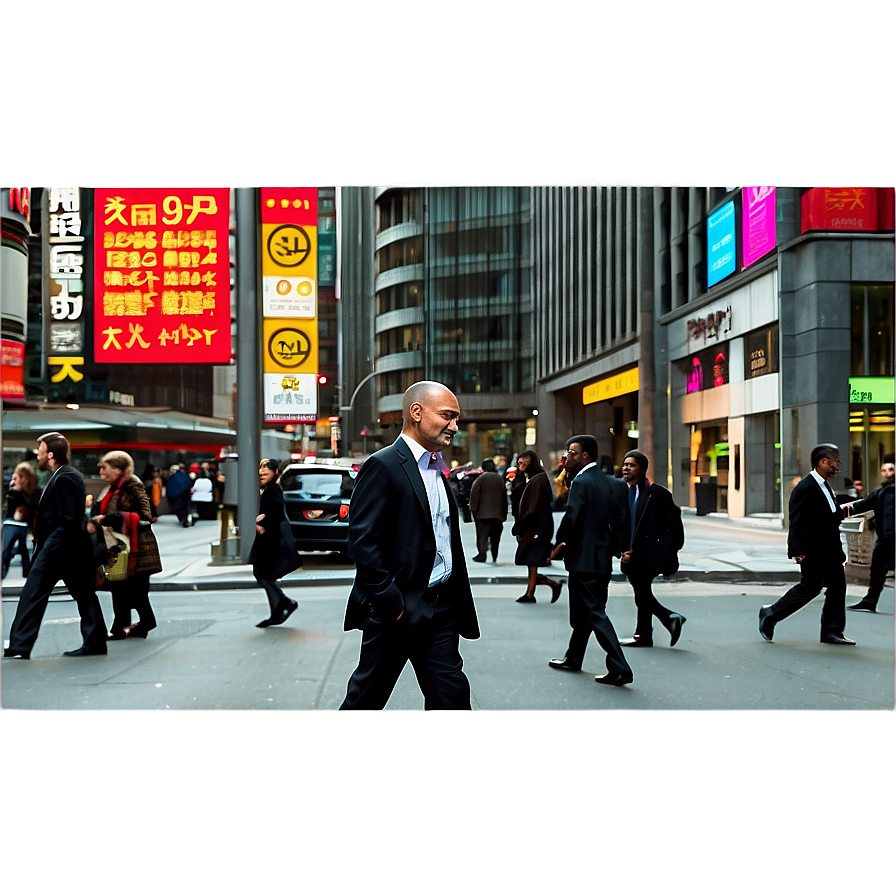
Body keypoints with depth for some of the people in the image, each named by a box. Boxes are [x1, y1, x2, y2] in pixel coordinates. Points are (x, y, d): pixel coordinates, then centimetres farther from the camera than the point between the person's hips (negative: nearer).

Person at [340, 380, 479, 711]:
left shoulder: (436, 470, 15)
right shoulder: (383, 466, -13)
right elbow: (362, 541, -19)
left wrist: (458, 605, 12)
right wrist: (389, 604, -19)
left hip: (440, 609, 8)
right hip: (396, 610, -7)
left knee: (451, 695, 7)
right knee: (366, 697, 9)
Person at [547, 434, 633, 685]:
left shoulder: (581, 482, -15)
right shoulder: (614, 484, 9)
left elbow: (571, 517, -22)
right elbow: (623, 520, 9)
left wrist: (560, 544, -8)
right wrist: (613, 547, 16)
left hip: (583, 558, -9)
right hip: (603, 558, 9)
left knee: (594, 613, -5)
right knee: (584, 611, 20)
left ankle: (619, 668, -9)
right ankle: (573, 658, 34)